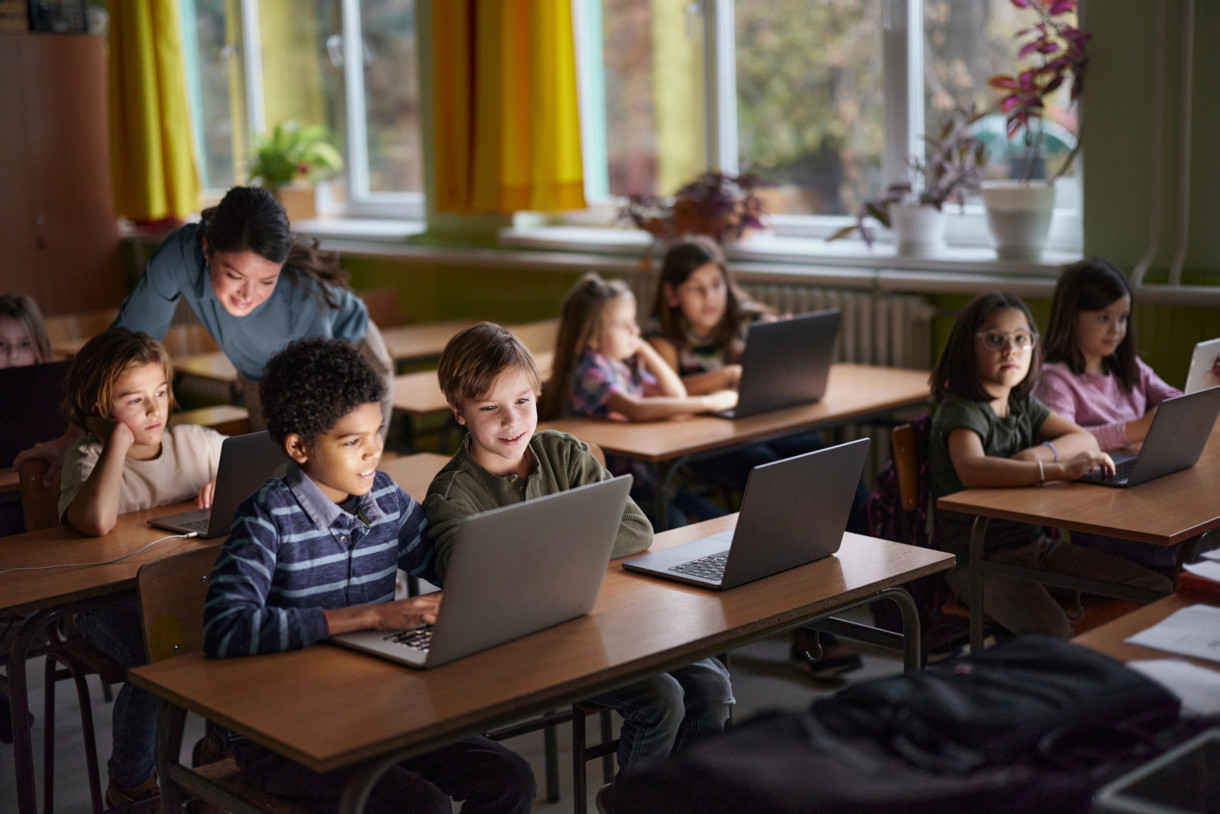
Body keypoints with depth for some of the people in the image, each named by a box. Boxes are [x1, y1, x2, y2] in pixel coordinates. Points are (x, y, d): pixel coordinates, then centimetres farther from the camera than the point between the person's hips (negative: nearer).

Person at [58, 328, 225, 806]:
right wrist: (120, 439, -21)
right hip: (113, 601, -4)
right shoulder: (87, 459, -7)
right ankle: (130, 784, -3)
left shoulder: (194, 442, 6)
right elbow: (98, 521, -31)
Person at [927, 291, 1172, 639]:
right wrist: (1061, 470, -39)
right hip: (979, 559, -8)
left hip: (1035, 544, 8)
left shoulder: (1022, 404, 12)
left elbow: (1085, 440, 11)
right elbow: (972, 469, -35)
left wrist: (1040, 454, -10)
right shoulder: (960, 411, -15)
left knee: (1159, 589, -4)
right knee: (1051, 631, -35)